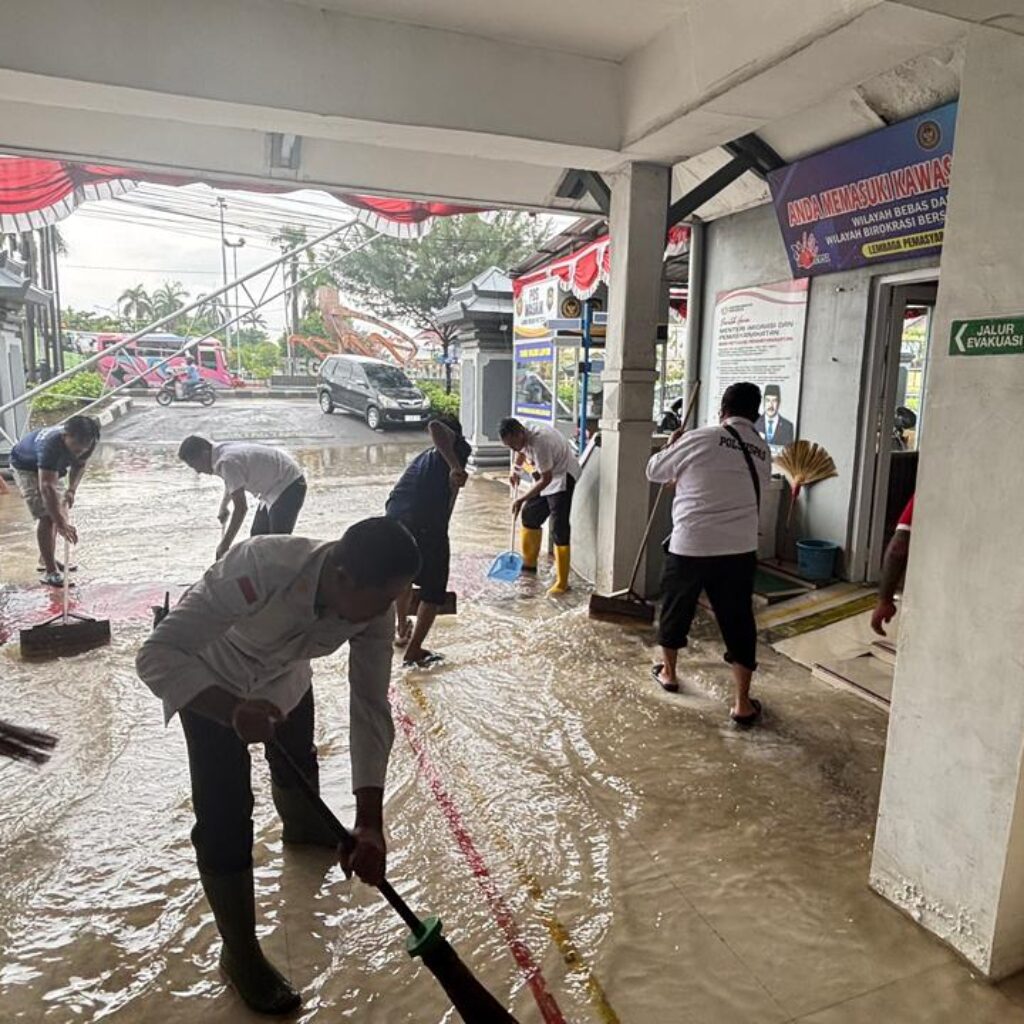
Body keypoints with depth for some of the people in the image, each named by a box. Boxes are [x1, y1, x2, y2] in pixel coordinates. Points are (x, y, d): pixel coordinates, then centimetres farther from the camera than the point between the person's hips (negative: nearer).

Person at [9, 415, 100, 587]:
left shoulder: (87, 444, -25)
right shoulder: (51, 445, -44)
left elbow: (79, 465, -2)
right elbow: (47, 487, -47)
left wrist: (72, 490, -18)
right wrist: (61, 524, -51)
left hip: (51, 468, 7)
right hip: (25, 466, -7)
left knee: (57, 512, 10)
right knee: (46, 516, -17)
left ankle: (45, 560, 27)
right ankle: (50, 572, -14)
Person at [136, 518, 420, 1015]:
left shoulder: (373, 606, -30)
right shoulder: (258, 570, -46)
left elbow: (370, 708, -26)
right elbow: (157, 656, -42)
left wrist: (371, 823, -31)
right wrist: (233, 711, -57)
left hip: (284, 675, 5)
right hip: (209, 683, -5)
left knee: (298, 760, 29)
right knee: (224, 817, -7)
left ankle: (302, 827, 65)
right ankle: (239, 952, 18)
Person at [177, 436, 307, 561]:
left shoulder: (227, 462, -26)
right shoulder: (223, 451, 3)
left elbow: (241, 508, -28)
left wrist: (224, 546, -23)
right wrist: (223, 507, 41)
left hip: (289, 486, -10)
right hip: (274, 489, 10)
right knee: (257, 536, 12)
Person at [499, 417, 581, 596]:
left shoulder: (539, 442, -32)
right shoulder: (523, 437, -5)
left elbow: (546, 479, -27)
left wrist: (521, 500, -22)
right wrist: (515, 471, 10)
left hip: (562, 477, -10)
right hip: (547, 477, 10)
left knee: (559, 529, -12)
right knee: (530, 515, 16)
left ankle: (562, 582, -8)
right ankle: (529, 563, 34)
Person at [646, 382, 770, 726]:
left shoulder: (701, 438, -7)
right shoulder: (762, 452, 8)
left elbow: (654, 471, 2)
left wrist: (671, 445, 23)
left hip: (690, 545, -2)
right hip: (739, 549, 3)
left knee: (675, 609, 19)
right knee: (738, 622, 9)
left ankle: (668, 672, 39)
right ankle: (742, 703, 12)